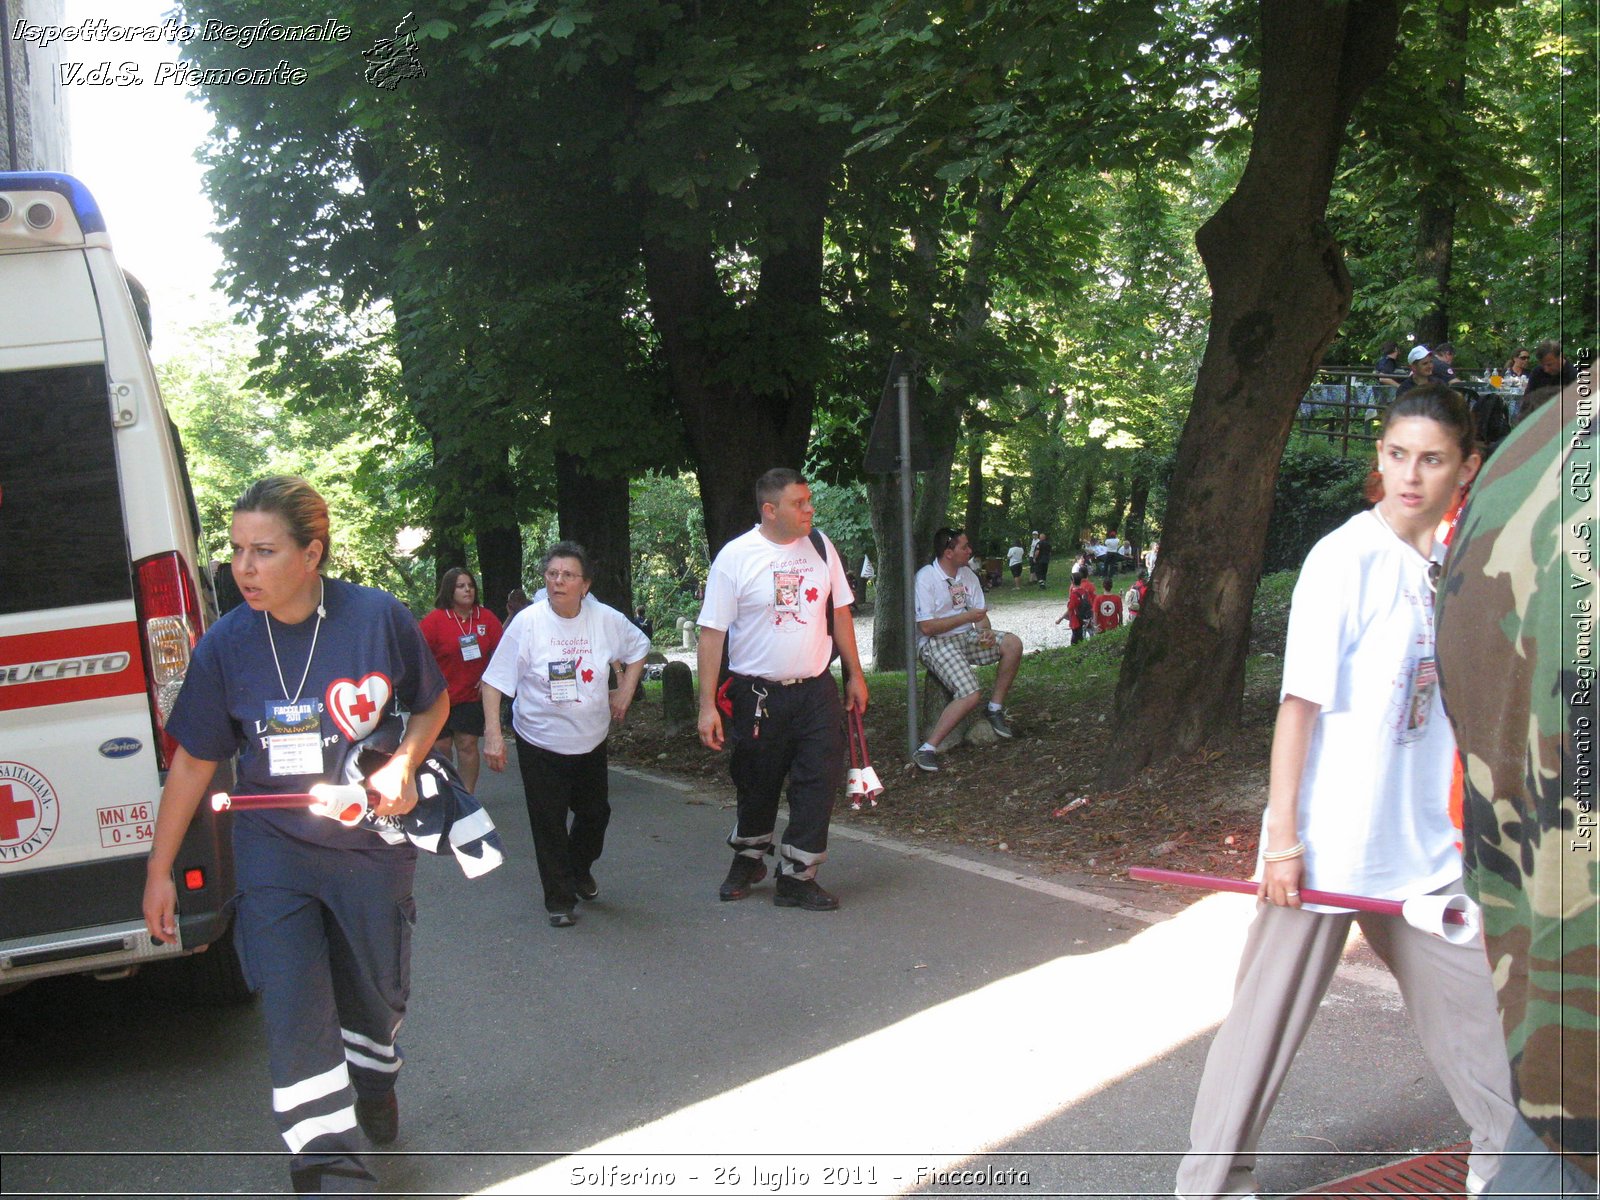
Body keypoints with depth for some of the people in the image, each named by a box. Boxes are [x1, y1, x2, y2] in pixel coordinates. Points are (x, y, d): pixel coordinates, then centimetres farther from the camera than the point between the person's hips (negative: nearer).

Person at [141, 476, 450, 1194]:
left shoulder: (379, 618, -13)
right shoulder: (225, 645, -9)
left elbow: (433, 704, 4)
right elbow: (193, 761, 1)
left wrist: (403, 765, -15)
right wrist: (159, 871, 3)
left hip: (373, 845, 0)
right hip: (273, 847, 0)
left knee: (375, 992, 17)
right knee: (294, 1008, -12)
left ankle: (372, 1088, 49)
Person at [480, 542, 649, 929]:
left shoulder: (605, 619, -6)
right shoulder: (527, 622, -15)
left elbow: (638, 646, 15)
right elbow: (494, 681, -13)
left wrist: (625, 691, 6)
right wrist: (493, 733, -22)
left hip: (591, 739, 4)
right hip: (540, 741, -3)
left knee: (595, 812, 17)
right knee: (549, 822, 0)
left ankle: (580, 870, 45)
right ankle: (560, 899, 15)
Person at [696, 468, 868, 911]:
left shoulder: (819, 545, 3)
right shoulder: (735, 557, -11)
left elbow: (839, 611, 13)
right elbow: (712, 632, -10)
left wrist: (855, 674, 14)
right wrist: (707, 704, -14)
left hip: (816, 690, 3)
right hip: (758, 695, -3)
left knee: (818, 782, -2)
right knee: (757, 786, 11)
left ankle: (796, 877, 10)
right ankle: (748, 859, 37)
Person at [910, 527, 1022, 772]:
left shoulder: (967, 575, 9)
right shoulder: (926, 578, -15)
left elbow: (979, 613, 10)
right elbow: (926, 627, -19)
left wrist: (986, 631, -14)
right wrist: (967, 617, -17)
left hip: (966, 637, 7)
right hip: (935, 643, -7)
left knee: (1012, 643, -13)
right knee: (970, 695, -27)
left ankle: (995, 708, 0)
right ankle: (927, 750, -23)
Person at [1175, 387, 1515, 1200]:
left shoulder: (1447, 568, 7)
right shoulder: (1345, 558, -14)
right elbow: (1300, 703, -16)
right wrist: (1282, 838, -18)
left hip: (1421, 849, 7)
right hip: (1327, 848, -7)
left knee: (1468, 996, 18)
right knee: (1268, 1017, 2)